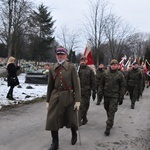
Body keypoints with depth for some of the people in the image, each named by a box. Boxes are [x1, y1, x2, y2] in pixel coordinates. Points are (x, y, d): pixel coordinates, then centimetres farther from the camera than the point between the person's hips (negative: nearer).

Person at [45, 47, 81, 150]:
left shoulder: (71, 67, -5)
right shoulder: (52, 68, 5)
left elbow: (76, 84, -8)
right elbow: (50, 86, 9)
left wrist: (78, 100, -12)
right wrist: (48, 100, 9)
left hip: (69, 96, -2)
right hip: (55, 97, 3)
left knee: (72, 118, 11)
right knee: (52, 120, -1)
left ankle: (74, 134, 43)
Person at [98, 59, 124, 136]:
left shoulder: (119, 75, -2)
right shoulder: (106, 73, 4)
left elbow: (121, 87, 0)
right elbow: (101, 84, 10)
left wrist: (121, 98, -1)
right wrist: (100, 93, 2)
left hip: (114, 96, -4)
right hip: (106, 95, 4)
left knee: (111, 112, -7)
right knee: (107, 110, 16)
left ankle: (108, 128, -4)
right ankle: (110, 122, 39)